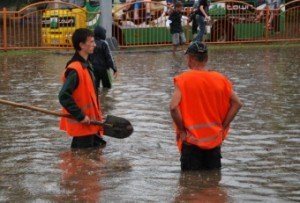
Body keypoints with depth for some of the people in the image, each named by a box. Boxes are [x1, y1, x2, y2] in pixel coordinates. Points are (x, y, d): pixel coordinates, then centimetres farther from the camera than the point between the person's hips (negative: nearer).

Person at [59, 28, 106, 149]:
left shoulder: (86, 66, 11)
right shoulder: (74, 69, -21)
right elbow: (64, 97, -26)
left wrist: (96, 117, 15)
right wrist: (80, 116, -22)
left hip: (90, 124, 10)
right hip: (82, 125, -10)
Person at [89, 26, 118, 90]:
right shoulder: (104, 43, -13)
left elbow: (88, 57, 9)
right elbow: (109, 57, -13)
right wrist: (114, 69, -9)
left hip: (94, 68, 5)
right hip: (103, 68, -5)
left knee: (95, 87, 8)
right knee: (107, 87, 7)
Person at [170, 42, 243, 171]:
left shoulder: (183, 79, -11)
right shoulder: (220, 79, 0)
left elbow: (174, 107, -22)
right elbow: (237, 103, -1)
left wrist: (181, 130, -10)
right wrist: (223, 126, 3)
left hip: (191, 139, -3)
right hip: (214, 140, 3)